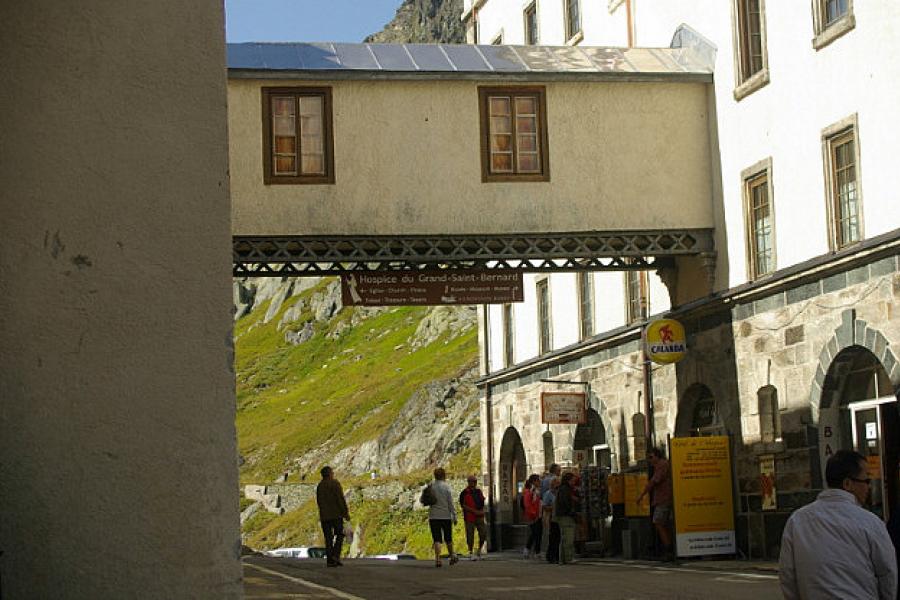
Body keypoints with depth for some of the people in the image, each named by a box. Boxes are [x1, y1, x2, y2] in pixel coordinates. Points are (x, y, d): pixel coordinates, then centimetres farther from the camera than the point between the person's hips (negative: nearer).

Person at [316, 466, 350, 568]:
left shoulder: (320, 486, 10)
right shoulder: (335, 483, -7)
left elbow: (319, 501, 15)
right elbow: (341, 498, -13)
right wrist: (346, 513, -10)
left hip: (324, 516, 5)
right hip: (336, 514, -5)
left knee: (328, 538, 5)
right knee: (339, 535, 7)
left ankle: (330, 560, -1)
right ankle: (336, 555, -10)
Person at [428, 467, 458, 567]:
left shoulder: (430, 486, -1)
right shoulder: (447, 487, -7)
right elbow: (451, 503, -8)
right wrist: (454, 516, -3)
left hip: (433, 517, 1)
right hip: (446, 516, -1)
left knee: (437, 539, 0)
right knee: (448, 538, 15)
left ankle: (437, 558, -14)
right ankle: (452, 557, 27)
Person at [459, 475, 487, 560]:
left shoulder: (478, 491, 15)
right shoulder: (464, 493, -4)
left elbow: (482, 502, 23)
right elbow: (463, 505, -10)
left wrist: (482, 511, 4)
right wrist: (474, 511, -16)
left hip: (479, 517, 5)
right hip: (469, 517, -5)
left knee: (483, 534, 0)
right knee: (470, 536, -1)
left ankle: (479, 551, 17)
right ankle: (470, 553, 9)